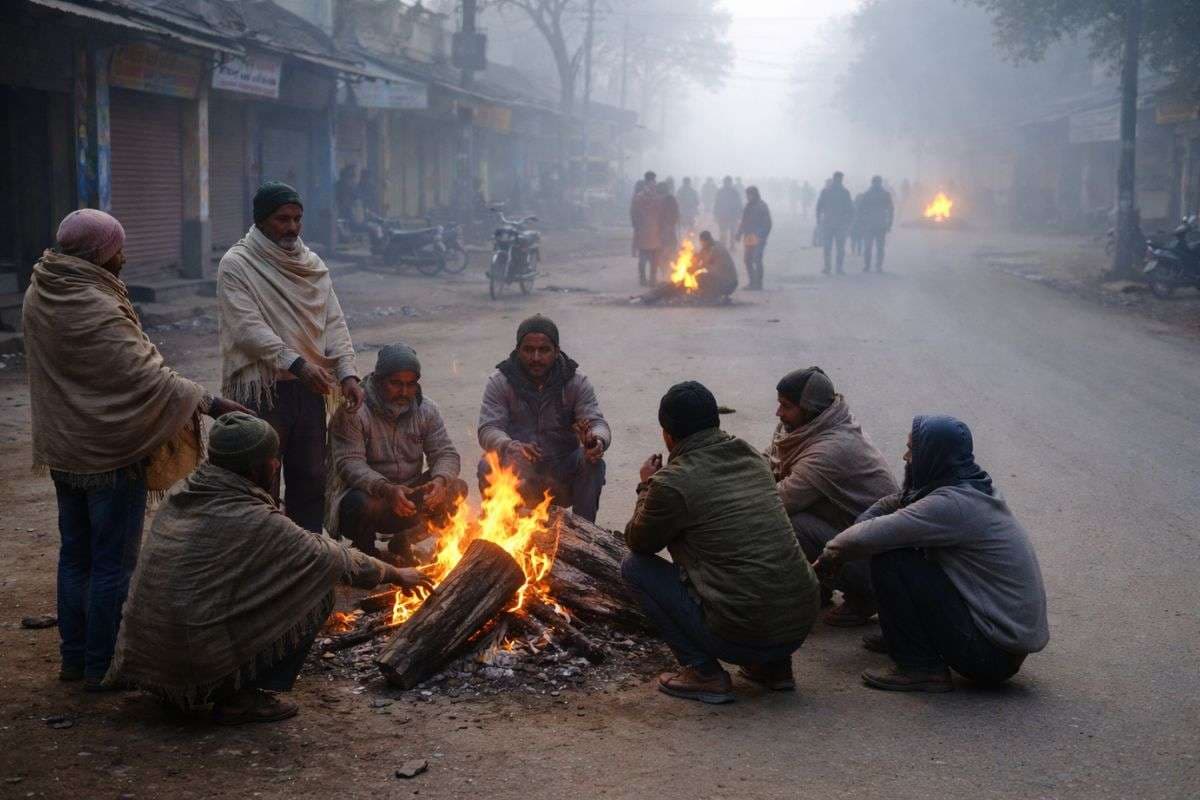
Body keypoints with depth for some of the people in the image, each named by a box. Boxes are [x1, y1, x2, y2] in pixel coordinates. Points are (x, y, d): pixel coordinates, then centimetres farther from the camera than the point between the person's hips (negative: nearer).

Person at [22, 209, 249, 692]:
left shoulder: (40, 295, 2)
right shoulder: (96, 312, -24)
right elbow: (146, 377, -26)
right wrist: (210, 403, -22)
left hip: (63, 451, 8)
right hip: (111, 453, -8)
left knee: (75, 555, 17)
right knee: (113, 563, 3)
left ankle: (73, 659, 26)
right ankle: (101, 668, 10)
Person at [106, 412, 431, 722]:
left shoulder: (180, 496, 5)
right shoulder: (255, 522, -16)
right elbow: (331, 560, -4)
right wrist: (397, 574, 12)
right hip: (197, 662, -8)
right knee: (317, 593, -2)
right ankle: (240, 699, -1)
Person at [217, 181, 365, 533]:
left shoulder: (313, 264, 12)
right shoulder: (236, 265, -5)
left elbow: (334, 322, 8)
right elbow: (249, 328, -16)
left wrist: (347, 372, -6)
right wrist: (296, 363, -26)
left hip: (309, 388, 5)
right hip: (260, 388, -5)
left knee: (311, 478, 11)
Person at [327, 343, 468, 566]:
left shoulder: (426, 409, 3)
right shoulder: (353, 412, -13)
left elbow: (445, 453, -1)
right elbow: (349, 463, -21)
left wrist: (440, 480, -26)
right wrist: (386, 489, -38)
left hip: (411, 495, 5)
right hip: (370, 494, -5)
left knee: (456, 488, -17)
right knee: (361, 504, -38)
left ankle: (403, 542, 1)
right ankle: (364, 552, -3)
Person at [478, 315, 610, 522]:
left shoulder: (576, 381, -2)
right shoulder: (500, 382, -5)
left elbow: (597, 422, -11)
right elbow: (488, 430, -16)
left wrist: (597, 440, -38)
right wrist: (510, 446, -41)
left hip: (563, 478, 1)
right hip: (518, 476, -1)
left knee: (594, 464, -27)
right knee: (488, 466, -29)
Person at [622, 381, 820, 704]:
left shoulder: (672, 483, -9)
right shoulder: (751, 458, 11)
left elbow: (638, 542, 9)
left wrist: (646, 487, 23)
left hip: (743, 636, -7)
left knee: (635, 566, 8)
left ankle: (704, 673, 4)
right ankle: (774, 665, 22)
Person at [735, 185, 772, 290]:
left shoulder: (762, 207, -6)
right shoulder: (748, 206, 14)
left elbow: (767, 223, -9)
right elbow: (744, 222, 20)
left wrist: (763, 236, -17)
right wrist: (739, 234, 11)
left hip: (758, 238, -8)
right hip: (748, 238, 8)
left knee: (757, 260, -10)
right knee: (748, 260, 8)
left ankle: (758, 283, -5)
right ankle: (752, 282, 16)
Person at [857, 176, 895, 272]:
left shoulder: (866, 194, 1)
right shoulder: (886, 194, 2)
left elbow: (860, 210, 1)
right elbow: (891, 210, 2)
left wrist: (861, 224, 6)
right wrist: (889, 224, 7)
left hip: (868, 225, 0)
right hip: (881, 225, 0)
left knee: (867, 247, 4)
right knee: (880, 248, 3)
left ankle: (867, 266, -1)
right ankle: (879, 267, -4)